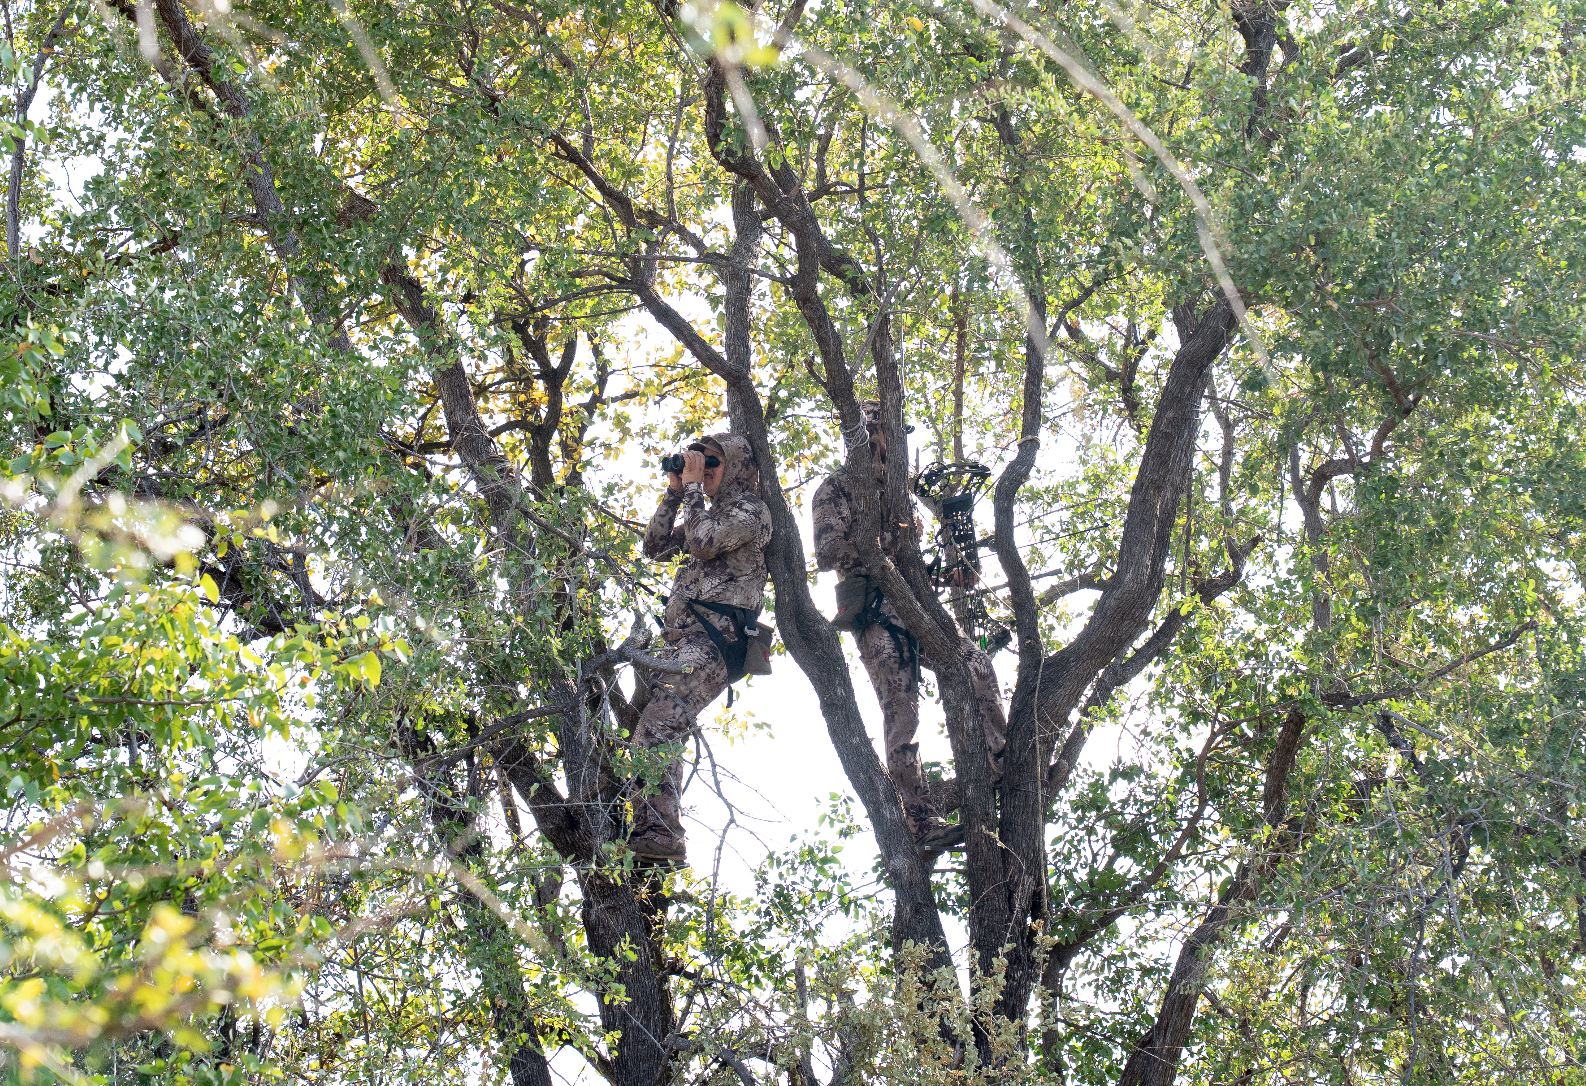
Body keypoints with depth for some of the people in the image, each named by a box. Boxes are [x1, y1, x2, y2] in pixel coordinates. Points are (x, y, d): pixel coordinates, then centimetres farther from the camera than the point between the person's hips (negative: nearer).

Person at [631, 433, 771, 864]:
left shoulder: (750, 509, 1)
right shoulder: (709, 514, 29)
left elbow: (703, 543, -13)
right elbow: (655, 546, 24)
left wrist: (692, 486, -3)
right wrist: (675, 492, 16)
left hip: (711, 637, -10)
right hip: (682, 635, 10)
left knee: (658, 725, -25)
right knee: (647, 722, 3)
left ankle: (659, 833, -33)